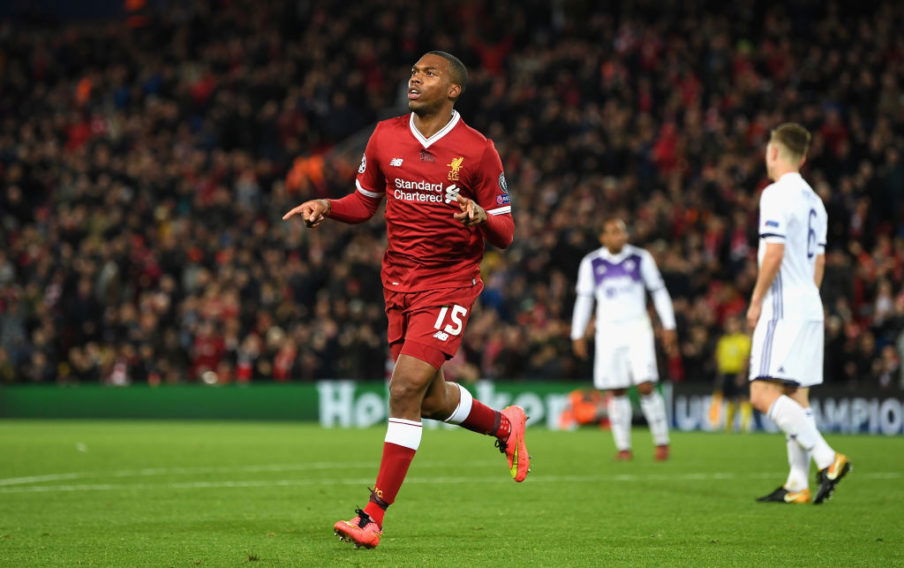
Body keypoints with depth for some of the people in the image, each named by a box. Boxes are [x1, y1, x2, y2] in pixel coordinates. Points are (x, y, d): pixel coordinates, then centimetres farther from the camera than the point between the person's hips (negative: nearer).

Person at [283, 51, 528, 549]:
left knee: (406, 388, -17)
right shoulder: (386, 137, 4)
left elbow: (505, 235, -4)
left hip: (450, 281, -5)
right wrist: (326, 206, -4)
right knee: (431, 400, 11)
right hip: (399, 281, 5)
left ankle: (373, 517, -12)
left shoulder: (477, 151, -9)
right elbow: (365, 202, 16)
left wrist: (481, 218, -26)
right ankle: (505, 425, 42)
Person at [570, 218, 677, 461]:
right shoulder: (591, 263, 5)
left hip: (637, 328, -1)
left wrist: (669, 326, 4)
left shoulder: (641, 258, 2)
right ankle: (623, 446, 7)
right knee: (617, 391, 0)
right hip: (608, 330, 1)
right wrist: (578, 335, 9)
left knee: (646, 386, -12)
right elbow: (584, 299, 12)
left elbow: (658, 291, 8)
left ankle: (661, 441, -2)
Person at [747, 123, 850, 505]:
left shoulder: (777, 194, -10)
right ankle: (798, 485, 6)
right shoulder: (814, 200, 17)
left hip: (783, 307, -9)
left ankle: (828, 459, -22)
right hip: (809, 308, 9)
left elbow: (774, 253, -18)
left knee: (764, 394, -14)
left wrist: (756, 302, -11)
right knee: (796, 398, 9)